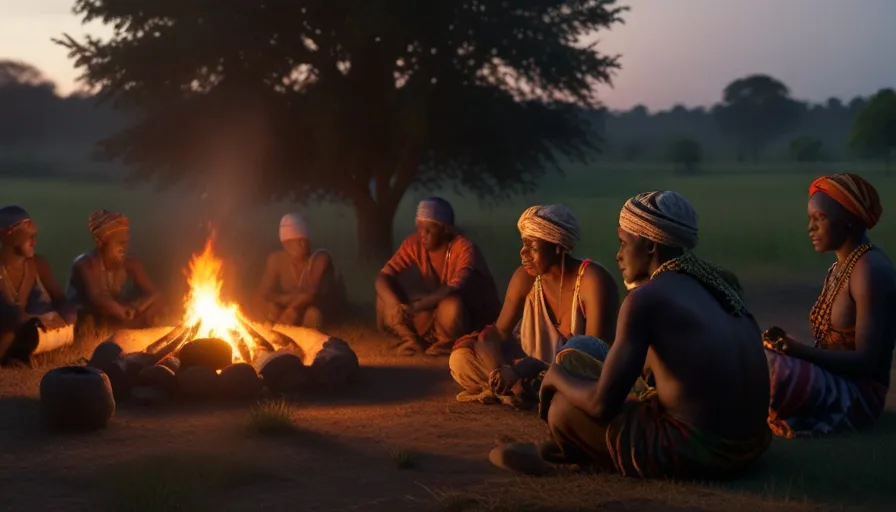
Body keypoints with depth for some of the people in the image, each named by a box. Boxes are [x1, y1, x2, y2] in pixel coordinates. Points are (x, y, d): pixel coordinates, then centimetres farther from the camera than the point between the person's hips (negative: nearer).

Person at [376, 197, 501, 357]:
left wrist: (414, 307, -42)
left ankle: (450, 342, -10)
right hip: (435, 313, 5)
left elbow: (456, 289, -40)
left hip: (476, 319, -5)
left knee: (451, 306, -40)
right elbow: (383, 277, -14)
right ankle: (411, 339, -3)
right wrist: (396, 306, -34)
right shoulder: (414, 243, -9)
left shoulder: (464, 248, -25)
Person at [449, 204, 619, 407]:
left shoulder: (592, 281, -25)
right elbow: (499, 332, -3)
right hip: (535, 370, 6)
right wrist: (497, 368, -27)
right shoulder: (525, 278, -9)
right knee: (461, 358, -7)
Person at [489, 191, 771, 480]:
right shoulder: (717, 283, 12)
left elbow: (602, 404, -15)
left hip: (691, 453, -8)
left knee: (561, 406, 5)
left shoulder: (647, 298, -12)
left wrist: (557, 376, 7)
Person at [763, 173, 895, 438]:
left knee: (762, 369, -31)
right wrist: (788, 345, -5)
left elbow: (865, 361, -20)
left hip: (859, 393, -10)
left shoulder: (870, 270, -15)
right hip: (833, 381, 10)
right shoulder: (839, 267, 14)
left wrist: (795, 349, -27)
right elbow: (831, 345, 13)